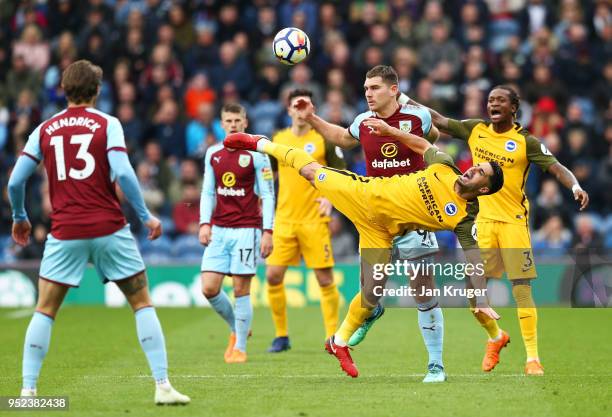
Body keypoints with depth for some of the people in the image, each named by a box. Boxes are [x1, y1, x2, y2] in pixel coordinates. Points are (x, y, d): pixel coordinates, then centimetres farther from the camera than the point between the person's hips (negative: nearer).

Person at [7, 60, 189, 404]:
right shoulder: (107, 124, -1)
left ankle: (28, 390, 2)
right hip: (109, 229, -2)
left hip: (65, 233, 2)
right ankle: (163, 385, 2)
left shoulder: (45, 129, 8)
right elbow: (123, 173, -14)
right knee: (143, 303, 8)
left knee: (45, 311, 9)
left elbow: (15, 181, 6)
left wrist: (19, 217, 23)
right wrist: (146, 216, -6)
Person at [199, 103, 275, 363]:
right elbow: (207, 192, 15)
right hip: (218, 229, 4)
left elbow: (267, 195, -3)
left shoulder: (256, 155, -3)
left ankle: (240, 348, 7)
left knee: (241, 289, -4)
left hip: (246, 229, -4)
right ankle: (236, 328, 20)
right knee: (209, 287, -4)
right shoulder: (213, 154, 10)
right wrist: (204, 223, 1)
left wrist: (267, 232, -10)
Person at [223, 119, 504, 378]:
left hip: (380, 231, -1)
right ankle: (260, 144, 35)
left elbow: (473, 258, -20)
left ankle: (339, 343, 20)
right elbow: (423, 145, 6)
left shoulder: (464, 218, -18)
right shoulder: (445, 168, -12)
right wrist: (389, 130, 1)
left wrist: (481, 299, -27)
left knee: (372, 294, -7)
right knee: (311, 170, 9)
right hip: (366, 194, 1)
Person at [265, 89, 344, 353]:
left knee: (325, 279, -5)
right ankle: (281, 336, 10)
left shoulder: (323, 140, -1)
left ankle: (333, 337, 5)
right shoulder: (278, 140, 8)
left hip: (314, 220, -3)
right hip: (284, 220, 3)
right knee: (273, 276, -3)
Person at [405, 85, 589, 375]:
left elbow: (556, 167, -11)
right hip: (481, 220, 4)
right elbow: (439, 120, 15)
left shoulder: (526, 142, -5)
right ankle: (495, 337, 30)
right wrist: (407, 101, 11)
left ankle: (533, 358, -3)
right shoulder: (476, 130, 7)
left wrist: (575, 186, -29)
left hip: (513, 221, -4)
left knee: (522, 291, -9)